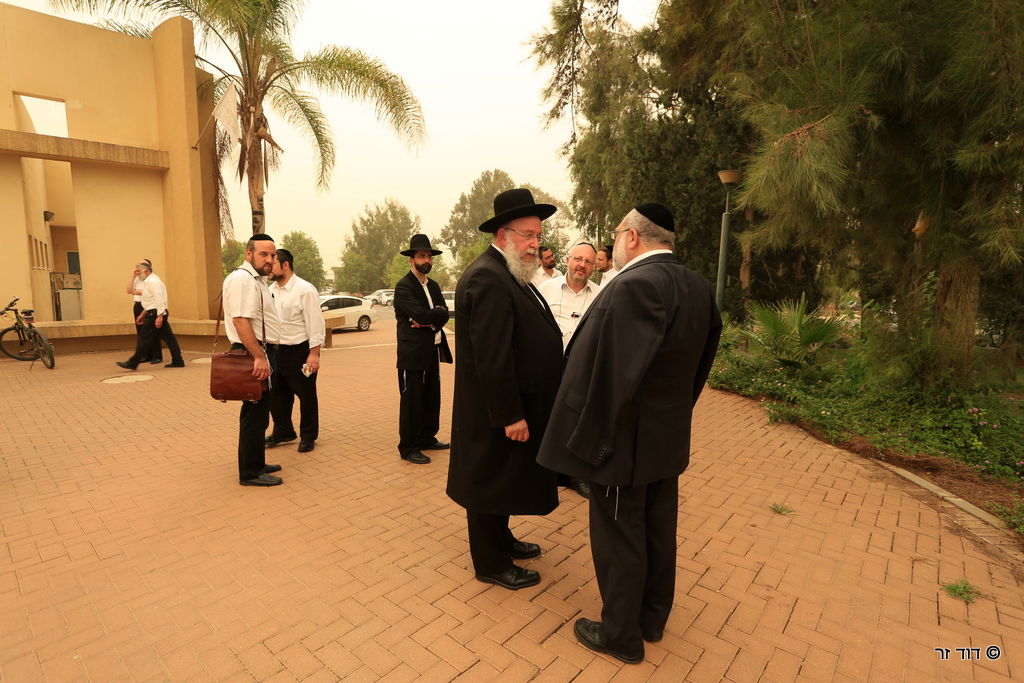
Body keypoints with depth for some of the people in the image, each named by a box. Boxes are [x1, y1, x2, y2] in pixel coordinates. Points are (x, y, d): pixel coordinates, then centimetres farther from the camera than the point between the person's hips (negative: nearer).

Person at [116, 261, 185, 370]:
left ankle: (133, 363, 3)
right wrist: (142, 315, 25)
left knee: (143, 338, -3)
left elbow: (159, 300, -22)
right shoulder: (149, 281, 20)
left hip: (155, 314, -10)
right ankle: (178, 361, 7)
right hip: (154, 313, 10)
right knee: (168, 337, 7)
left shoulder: (153, 281, -13)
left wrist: (159, 316, -26)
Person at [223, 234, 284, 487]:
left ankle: (256, 464, 29)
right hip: (254, 355, -11)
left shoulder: (256, 279, 19)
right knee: (255, 416, -3)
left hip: (261, 353, 11)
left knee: (257, 413, 17)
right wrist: (259, 357, -28)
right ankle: (250, 473, 8)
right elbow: (241, 321, -25)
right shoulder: (242, 278, -15)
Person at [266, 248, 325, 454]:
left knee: (306, 395, 7)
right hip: (278, 350, 7)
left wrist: (314, 354, -20)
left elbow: (315, 324, -16)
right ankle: (282, 431, 37)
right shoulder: (271, 290, 7)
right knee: (277, 394, 17)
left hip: (301, 350, -7)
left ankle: (308, 436, 24)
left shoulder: (305, 290, -14)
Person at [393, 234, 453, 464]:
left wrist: (427, 319, -15)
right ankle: (408, 447, 13)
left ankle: (427, 438, 32)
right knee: (411, 401, 1)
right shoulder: (403, 286, -10)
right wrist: (436, 314, -6)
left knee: (432, 398, 16)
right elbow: (421, 315, -22)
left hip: (433, 352, 8)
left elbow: (444, 315, 2)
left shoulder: (433, 286, 14)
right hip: (413, 353, -8)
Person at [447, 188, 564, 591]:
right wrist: (510, 416, -24)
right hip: (498, 412, -10)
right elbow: (493, 356, -27)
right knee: (491, 480, 7)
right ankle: (491, 565, 27)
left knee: (505, 479, 24)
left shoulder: (508, 274, 11)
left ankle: (501, 540, 44)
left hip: (510, 406, 10)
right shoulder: (488, 279, -23)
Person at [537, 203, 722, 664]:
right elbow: (702, 358, 11)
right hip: (670, 436, 9)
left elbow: (610, 372, -27)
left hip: (626, 440, -9)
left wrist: (589, 437, -17)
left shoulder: (633, 286, -25)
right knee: (659, 531, 22)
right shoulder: (697, 287, 2)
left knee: (618, 540, 10)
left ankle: (621, 636, 31)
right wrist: (676, 411, 19)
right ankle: (653, 618, 43)